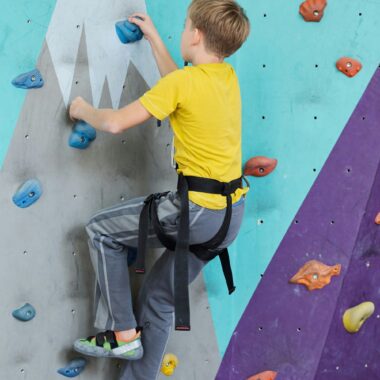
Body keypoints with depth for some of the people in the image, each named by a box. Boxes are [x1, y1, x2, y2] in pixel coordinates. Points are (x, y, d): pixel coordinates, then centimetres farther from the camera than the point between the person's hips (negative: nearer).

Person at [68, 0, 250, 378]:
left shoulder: (185, 82, -15)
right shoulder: (228, 75, 8)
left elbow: (115, 123, -14)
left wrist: (84, 110, 7)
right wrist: (153, 37, 36)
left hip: (198, 211, -8)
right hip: (231, 215, 8)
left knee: (101, 230, 9)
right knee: (158, 300, 17)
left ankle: (122, 333, 10)